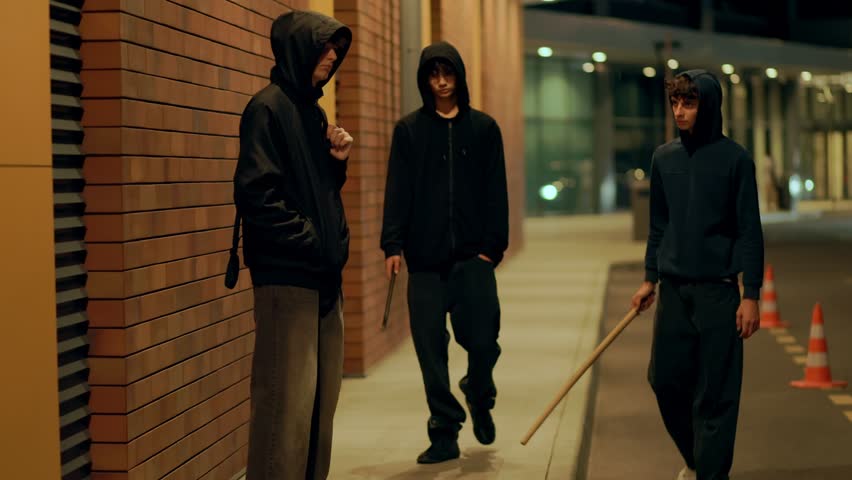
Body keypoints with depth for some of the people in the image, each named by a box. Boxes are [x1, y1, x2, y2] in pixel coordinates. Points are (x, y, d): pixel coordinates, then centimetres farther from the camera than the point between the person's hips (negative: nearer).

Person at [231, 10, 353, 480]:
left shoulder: (313, 110, 17)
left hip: (324, 273, 9)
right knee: (289, 398, -9)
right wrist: (308, 240, -15)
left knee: (323, 395, 10)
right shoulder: (268, 107, -8)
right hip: (286, 273, -9)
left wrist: (337, 161, 5)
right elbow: (256, 194, -16)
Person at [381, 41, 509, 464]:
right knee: (430, 347, 0)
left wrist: (493, 244, -4)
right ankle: (444, 433, 11)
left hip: (473, 255, 0)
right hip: (425, 257, 0)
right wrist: (393, 243, -8)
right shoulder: (409, 129, 6)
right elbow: (398, 191, 2)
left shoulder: (483, 128, 7)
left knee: (482, 340, -5)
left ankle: (479, 398, 28)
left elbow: (496, 192, 5)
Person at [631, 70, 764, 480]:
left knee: (714, 393, -2)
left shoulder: (734, 159, -5)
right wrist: (650, 278, 13)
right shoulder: (664, 158, 7)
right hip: (673, 291, 4)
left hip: (717, 292, -4)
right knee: (665, 381, 8)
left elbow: (750, 230, -6)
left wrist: (750, 295, -10)